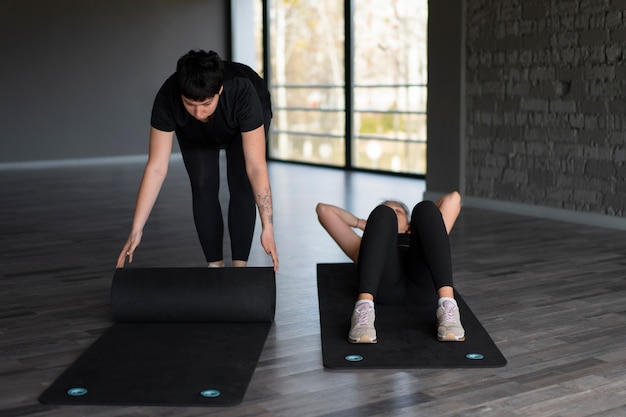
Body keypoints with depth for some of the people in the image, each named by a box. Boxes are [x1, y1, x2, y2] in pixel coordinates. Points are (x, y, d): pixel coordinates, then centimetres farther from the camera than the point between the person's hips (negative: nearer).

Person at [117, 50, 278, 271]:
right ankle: (215, 266, 2)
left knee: (242, 187, -15)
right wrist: (136, 230, -38)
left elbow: (256, 167, -43)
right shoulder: (167, 98, -39)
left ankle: (240, 266, -6)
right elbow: (156, 168, -36)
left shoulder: (242, 92, -44)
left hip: (244, 117, -1)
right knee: (203, 189, -10)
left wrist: (267, 228, -48)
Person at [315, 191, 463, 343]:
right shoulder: (362, 245, 42)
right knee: (382, 213, -23)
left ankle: (447, 305, -45)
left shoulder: (422, 246, 44)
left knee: (425, 208, -20)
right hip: (384, 284, -1)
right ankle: (364, 308, -49)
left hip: (423, 286, 1)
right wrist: (362, 224, 49)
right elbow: (324, 209, 41)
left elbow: (454, 198, 42)